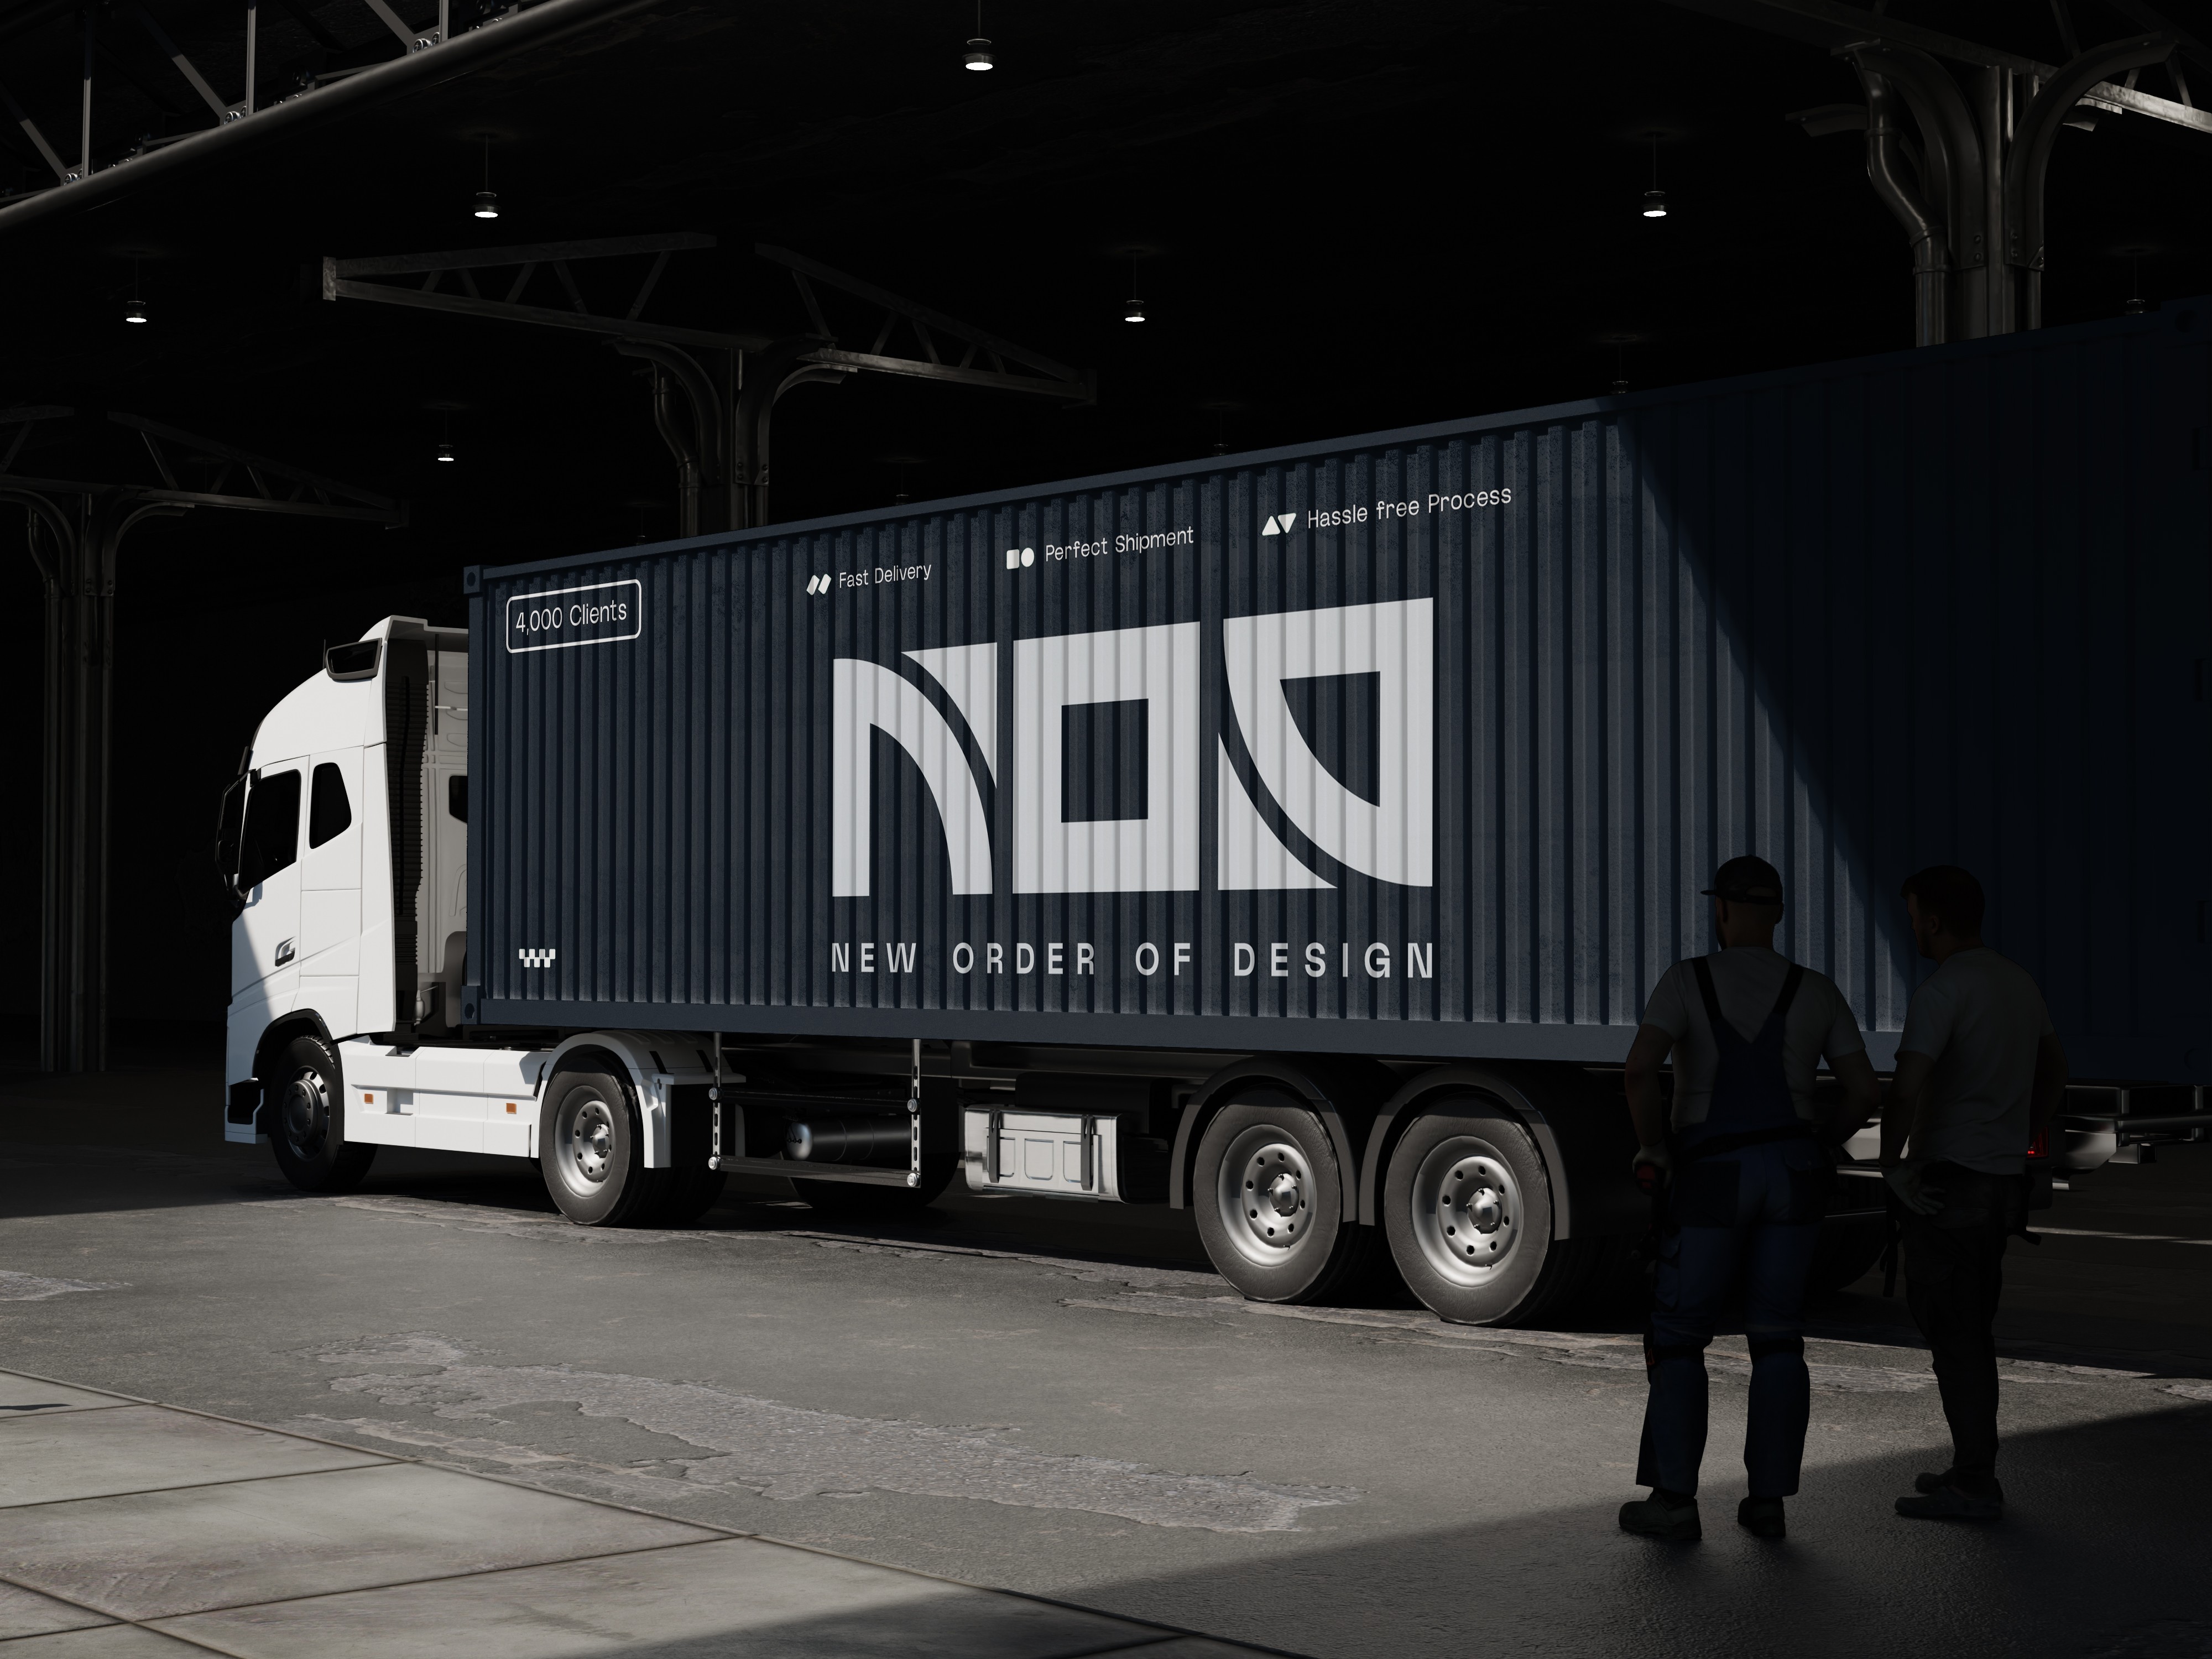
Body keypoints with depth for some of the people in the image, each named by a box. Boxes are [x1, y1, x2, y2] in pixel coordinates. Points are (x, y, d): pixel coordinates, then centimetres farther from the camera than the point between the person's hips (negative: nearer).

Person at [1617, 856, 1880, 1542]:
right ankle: (1769, 1500, 9)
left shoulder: (1688, 980, -7)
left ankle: (1674, 1500, 3)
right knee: (1776, 1338, 12)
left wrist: (1653, 1147, -5)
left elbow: (1640, 1069, -21)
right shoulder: (1818, 993, 2)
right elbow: (1864, 1091, 2)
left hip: (1711, 1181, -3)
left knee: (1676, 1336, 7)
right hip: (1792, 1176, 3)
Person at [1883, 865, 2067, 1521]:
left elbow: (1908, 1089, -27)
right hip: (2002, 1184, 9)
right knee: (1970, 1329, 17)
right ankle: (1973, 1469, 23)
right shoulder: (2020, 983, 12)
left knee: (1953, 1332, -3)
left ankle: (1974, 1485, 0)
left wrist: (1892, 1162, -14)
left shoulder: (1940, 992, -17)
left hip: (1948, 1186, -9)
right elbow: (2054, 1073, 25)